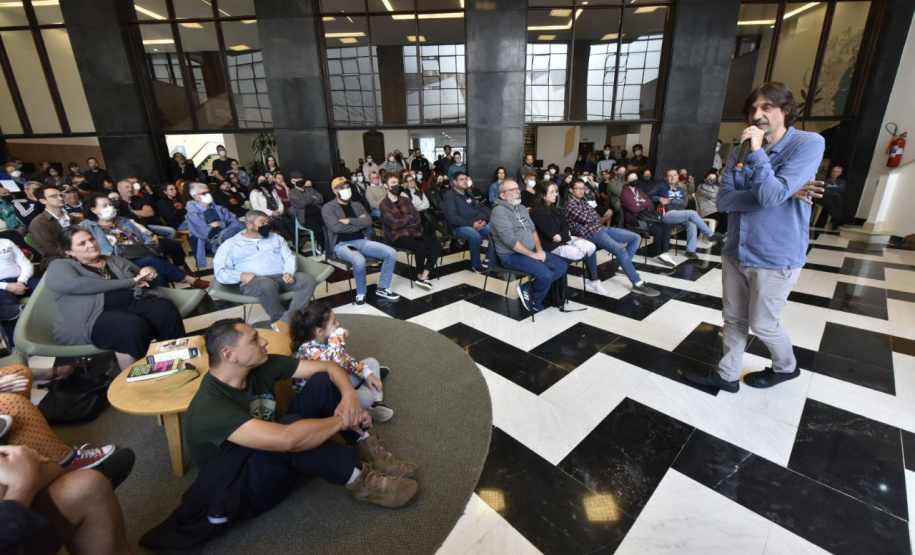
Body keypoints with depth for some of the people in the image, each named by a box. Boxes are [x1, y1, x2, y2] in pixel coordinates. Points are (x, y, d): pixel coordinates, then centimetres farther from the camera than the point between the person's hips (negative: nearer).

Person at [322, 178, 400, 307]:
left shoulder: (357, 205, 17)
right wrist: (359, 224, -5)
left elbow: (368, 222, 1)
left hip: (362, 241, 6)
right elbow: (336, 227, -15)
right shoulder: (328, 208, 2)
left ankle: (383, 288, 5)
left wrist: (349, 221, -11)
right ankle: (361, 293, -10)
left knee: (391, 253, -11)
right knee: (359, 261, -38)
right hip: (342, 244, -6)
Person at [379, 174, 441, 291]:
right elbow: (394, 224, -13)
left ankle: (423, 277, -15)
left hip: (413, 232, 6)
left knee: (437, 246, -15)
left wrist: (403, 221, -9)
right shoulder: (383, 205, -2)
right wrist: (410, 218, -1)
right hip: (398, 236, -6)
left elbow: (418, 219, 7)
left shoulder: (405, 200, 15)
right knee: (420, 247, -32)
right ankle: (420, 276, -8)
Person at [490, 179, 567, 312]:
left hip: (532, 251, 9)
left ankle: (527, 288, 1)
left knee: (562, 266, 0)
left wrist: (539, 250, -1)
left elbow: (533, 230, 17)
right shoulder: (499, 211, -15)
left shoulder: (522, 208, 15)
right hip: (511, 255, -9)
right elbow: (510, 240, -22)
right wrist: (533, 254, -17)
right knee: (545, 274, -27)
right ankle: (535, 302, 2)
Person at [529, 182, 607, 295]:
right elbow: (551, 234, -21)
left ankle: (594, 281, 3)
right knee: (583, 254, -18)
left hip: (564, 239, 10)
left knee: (591, 247, -4)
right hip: (551, 246, -10)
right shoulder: (537, 212, -19)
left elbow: (565, 225, 10)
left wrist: (563, 236, -10)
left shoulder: (553, 207, 11)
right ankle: (594, 281, 10)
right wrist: (566, 235, -5)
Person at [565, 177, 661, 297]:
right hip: (591, 234, -10)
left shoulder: (583, 201, 19)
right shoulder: (570, 206, -11)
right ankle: (638, 284, -23)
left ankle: (623, 266, 14)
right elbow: (586, 219, -20)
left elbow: (597, 217, 20)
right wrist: (592, 214, 2)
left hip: (600, 228, 10)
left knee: (636, 238, 6)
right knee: (621, 250, -29)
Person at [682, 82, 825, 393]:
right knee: (734, 320, 14)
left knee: (762, 325, 10)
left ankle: (787, 367, 40)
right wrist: (782, 193, -18)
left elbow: (771, 195, -24)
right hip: (735, 253, 5)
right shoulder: (739, 153, 4)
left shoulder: (808, 144, -12)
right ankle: (727, 375, 30)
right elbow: (724, 201, -9)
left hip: (775, 258, -5)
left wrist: (757, 151, -21)